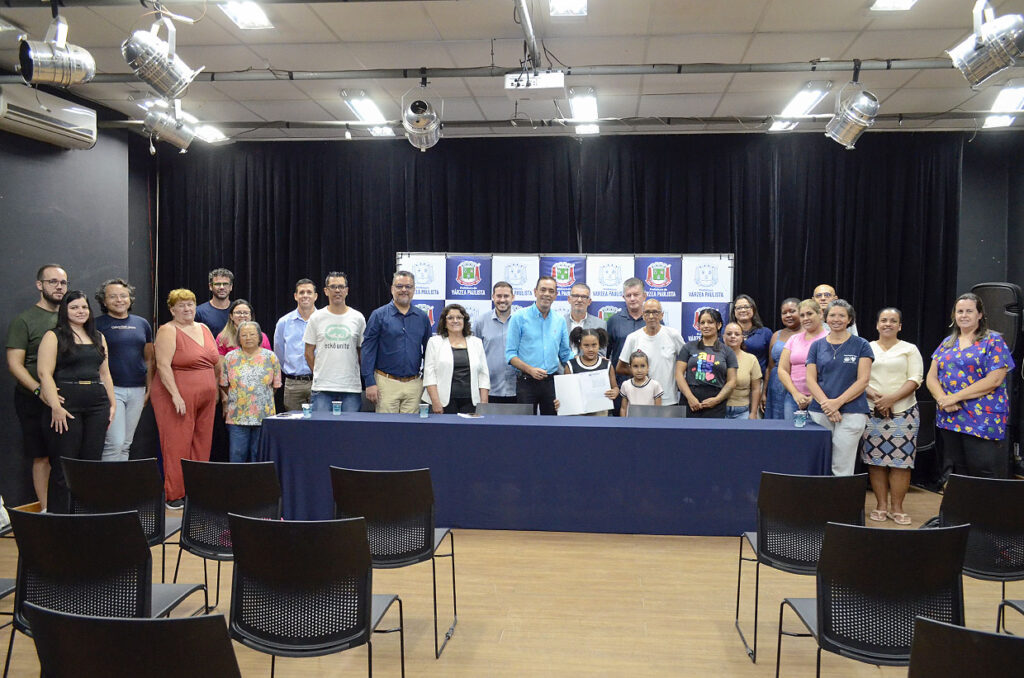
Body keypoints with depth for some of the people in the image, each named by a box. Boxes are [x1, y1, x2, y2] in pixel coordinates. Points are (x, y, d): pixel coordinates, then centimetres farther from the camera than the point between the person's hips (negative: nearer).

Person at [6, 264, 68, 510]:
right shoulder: (24, 320, -3)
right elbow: (14, 363, -9)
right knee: (42, 456, 3)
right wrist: (39, 390, -23)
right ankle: (47, 510, 11)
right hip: (34, 400, -4)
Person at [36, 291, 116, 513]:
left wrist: (112, 402, 12)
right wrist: (56, 406, -17)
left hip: (97, 405, 5)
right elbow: (45, 373, -9)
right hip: (68, 405, -5)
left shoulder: (98, 338, 17)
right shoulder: (54, 336, 0)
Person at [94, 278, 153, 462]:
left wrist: (149, 389, 12)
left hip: (137, 391, 5)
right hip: (111, 389, -5)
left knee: (126, 444, 10)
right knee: (115, 443, -11)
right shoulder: (97, 325, -2)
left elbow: (148, 360, 18)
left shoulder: (142, 324, 12)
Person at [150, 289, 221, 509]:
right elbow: (163, 365, -15)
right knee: (177, 446, -5)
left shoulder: (204, 329, 15)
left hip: (205, 399, 7)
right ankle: (175, 496, 1)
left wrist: (216, 388, 19)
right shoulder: (168, 331, -6)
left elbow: (216, 362, 22)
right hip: (177, 398, -6)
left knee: (202, 445, 8)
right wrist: (176, 395, -22)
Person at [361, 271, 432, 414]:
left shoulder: (422, 318, 9)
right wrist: (370, 383, -9)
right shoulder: (379, 315, 0)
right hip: (387, 382, -3)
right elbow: (368, 350, -3)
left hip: (414, 384, 3)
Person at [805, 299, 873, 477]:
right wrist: (826, 403, -11)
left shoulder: (861, 345, 5)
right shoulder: (817, 346, 12)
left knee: (842, 468, -5)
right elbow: (810, 380, 5)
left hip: (851, 412, -2)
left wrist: (838, 402, -13)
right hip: (820, 412, 2)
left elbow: (863, 380, -2)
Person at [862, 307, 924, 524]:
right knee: (875, 459, 0)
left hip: (903, 411, -1)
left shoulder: (910, 349, 9)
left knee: (900, 459, -4)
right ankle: (881, 505, 9)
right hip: (871, 411, 1)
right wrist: (873, 395, -14)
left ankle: (897, 507, 5)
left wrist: (892, 398, -15)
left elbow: (915, 379, -1)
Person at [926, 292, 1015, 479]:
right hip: (949, 420, 5)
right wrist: (942, 399, -11)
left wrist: (955, 397, -15)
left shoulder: (993, 341, -1)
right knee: (957, 475, 11)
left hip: (983, 422, -5)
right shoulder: (947, 343, 16)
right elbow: (931, 377, 10)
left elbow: (994, 380, -12)